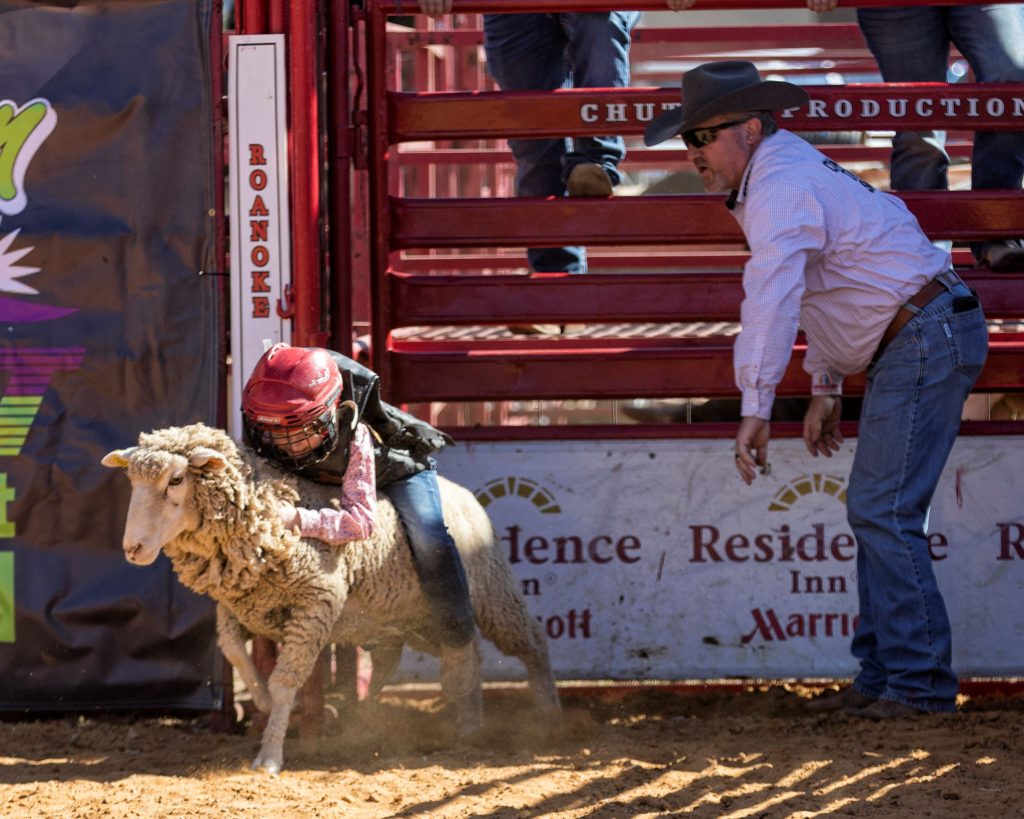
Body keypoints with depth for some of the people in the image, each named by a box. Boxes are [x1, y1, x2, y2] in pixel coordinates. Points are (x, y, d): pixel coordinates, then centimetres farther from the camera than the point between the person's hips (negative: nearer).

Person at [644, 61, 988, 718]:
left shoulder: (781, 190, -18)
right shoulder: (788, 171, 16)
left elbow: (772, 300, -32)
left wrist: (756, 409, -38)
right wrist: (826, 386, 24)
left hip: (927, 338, -11)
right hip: (907, 347, 11)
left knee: (885, 514, -12)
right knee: (871, 510, 12)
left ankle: (920, 683, -10)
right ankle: (882, 676, 15)